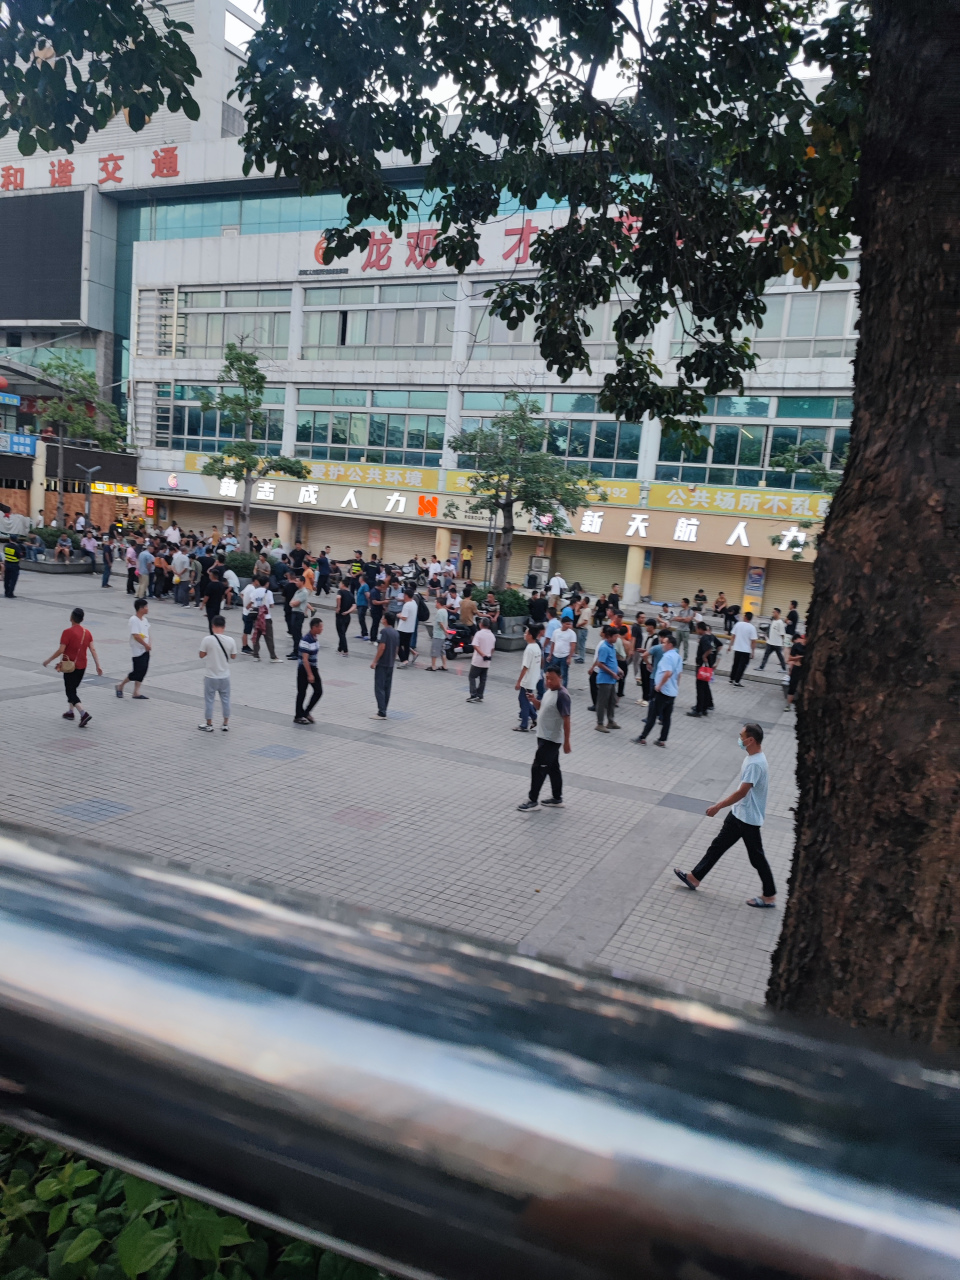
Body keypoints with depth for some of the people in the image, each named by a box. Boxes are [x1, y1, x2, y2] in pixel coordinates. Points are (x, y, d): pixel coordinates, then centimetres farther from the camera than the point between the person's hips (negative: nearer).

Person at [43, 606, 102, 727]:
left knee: (70, 692, -2)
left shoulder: (68, 632, -15)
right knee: (73, 689, 24)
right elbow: (92, 650, -1)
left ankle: (84, 714, -20)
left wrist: (48, 660, -6)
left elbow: (61, 650, -18)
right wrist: (98, 665, -1)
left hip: (70, 666, -6)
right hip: (82, 666, 6)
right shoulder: (87, 632, 2)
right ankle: (70, 712, 33)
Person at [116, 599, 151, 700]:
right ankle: (120, 686, 17)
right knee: (136, 672, -3)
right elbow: (136, 636, -24)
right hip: (137, 651, -8)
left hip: (145, 650, 8)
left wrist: (149, 644, 4)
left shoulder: (144, 619, 8)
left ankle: (136, 692, 13)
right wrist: (146, 645, -17)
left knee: (142, 672, 7)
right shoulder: (134, 620, -19)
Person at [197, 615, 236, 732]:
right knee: (225, 699, 15)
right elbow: (233, 657, 1)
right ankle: (226, 724, 22)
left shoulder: (207, 639, -16)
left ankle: (209, 725, 20)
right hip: (225, 676, 2)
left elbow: (201, 655, -7)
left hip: (210, 676, -2)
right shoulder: (230, 640, -9)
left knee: (209, 700, 11)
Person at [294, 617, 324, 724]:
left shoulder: (316, 637, 3)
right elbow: (305, 659, -24)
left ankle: (306, 712, 19)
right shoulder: (306, 640, -24)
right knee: (302, 693, 4)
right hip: (304, 669, -8)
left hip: (313, 668, 8)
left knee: (318, 691, 5)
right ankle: (298, 716, 17)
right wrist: (310, 674, -24)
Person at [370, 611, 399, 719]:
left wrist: (374, 661, -15)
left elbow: (382, 647, -19)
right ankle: (383, 711, 17)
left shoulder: (384, 631, -14)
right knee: (387, 688, 12)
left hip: (381, 663, -8)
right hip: (390, 664, 8)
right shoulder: (396, 633, 9)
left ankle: (381, 713, -9)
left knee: (379, 688, -5)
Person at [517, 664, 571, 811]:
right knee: (553, 768, 16)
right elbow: (541, 707, 21)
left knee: (538, 768, -4)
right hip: (544, 737, 9)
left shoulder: (562, 695, -22)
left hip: (551, 739, -9)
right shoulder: (548, 691, 6)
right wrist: (533, 700, -1)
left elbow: (566, 719, -22)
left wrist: (566, 742, -21)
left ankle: (533, 800, 6)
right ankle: (557, 799, 26)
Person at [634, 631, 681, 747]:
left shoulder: (667, 656, -18)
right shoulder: (678, 657, 11)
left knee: (652, 715, -1)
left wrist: (659, 685, -21)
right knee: (666, 717, 10)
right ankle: (662, 740, 14)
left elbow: (668, 673, -31)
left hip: (662, 691, -8)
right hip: (672, 692, 9)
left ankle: (643, 738, 5)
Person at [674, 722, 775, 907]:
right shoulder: (755, 757, 3)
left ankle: (770, 897, 20)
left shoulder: (755, 764, -28)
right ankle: (695, 877, 24)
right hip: (739, 813, 10)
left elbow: (742, 792, -28)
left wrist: (718, 806, -21)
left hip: (748, 818, -10)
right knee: (718, 845, 15)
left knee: (757, 857, 5)